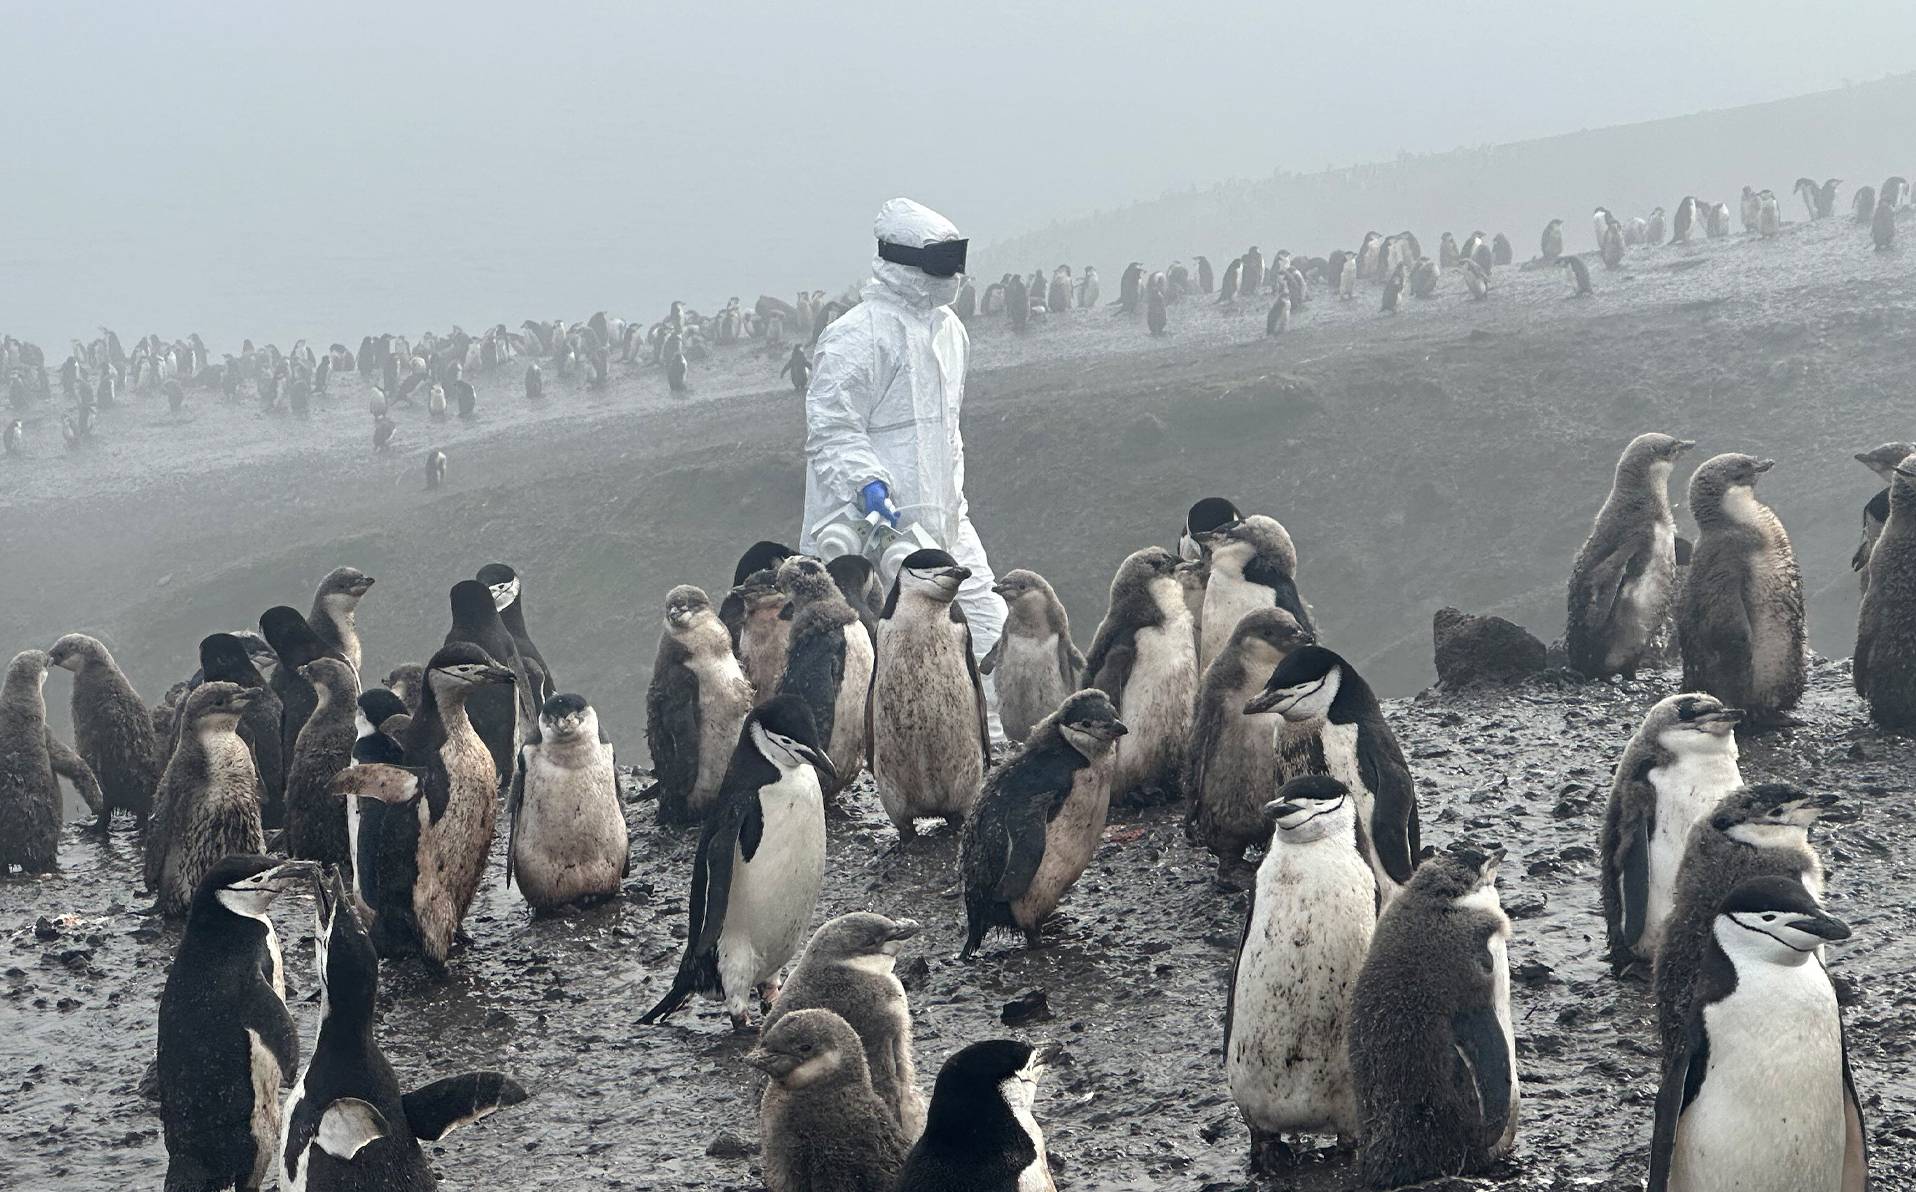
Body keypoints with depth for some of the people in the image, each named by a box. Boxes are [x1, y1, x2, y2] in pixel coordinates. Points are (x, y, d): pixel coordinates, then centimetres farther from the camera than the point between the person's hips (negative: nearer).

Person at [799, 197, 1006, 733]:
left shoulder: (947, 328, 15)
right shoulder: (856, 337, -14)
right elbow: (830, 429, -17)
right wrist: (867, 482, -29)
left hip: (944, 520, 9)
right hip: (884, 523, -9)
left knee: (985, 619, 8)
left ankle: (990, 735, 15)